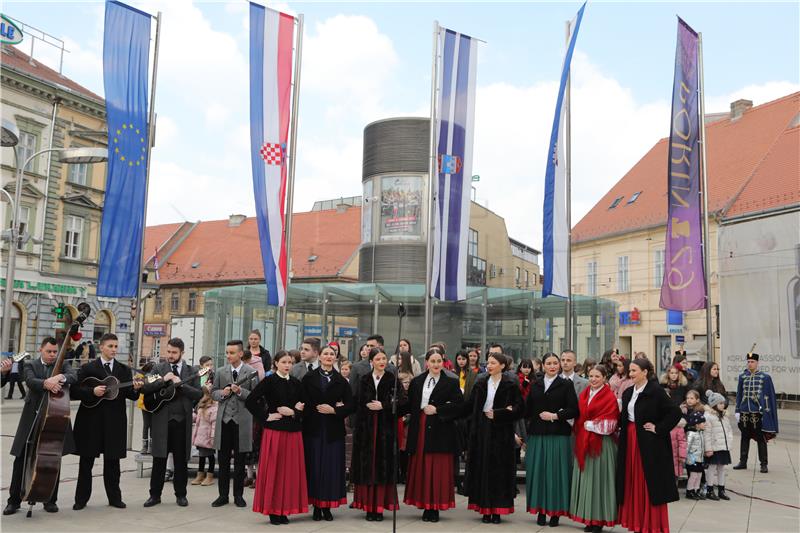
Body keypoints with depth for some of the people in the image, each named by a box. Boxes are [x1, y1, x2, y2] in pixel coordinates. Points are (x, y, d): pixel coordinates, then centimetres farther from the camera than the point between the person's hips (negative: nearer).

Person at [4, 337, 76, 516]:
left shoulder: (62, 366, 8)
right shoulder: (31, 365, 5)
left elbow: (74, 377, -12)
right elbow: (31, 381, -16)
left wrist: (61, 377, -35)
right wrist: (46, 383, -38)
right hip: (32, 418, -1)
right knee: (21, 460, 1)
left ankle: (50, 500, 17)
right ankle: (14, 500, 13)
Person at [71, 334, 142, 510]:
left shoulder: (124, 370, 8)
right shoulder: (88, 368, 1)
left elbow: (131, 396, 3)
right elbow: (74, 392, -4)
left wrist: (135, 389, -18)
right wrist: (93, 391, -18)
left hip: (115, 422, 2)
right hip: (91, 420, -2)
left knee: (112, 462, 9)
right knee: (86, 461, 5)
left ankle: (114, 497, 18)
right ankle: (81, 498, 15)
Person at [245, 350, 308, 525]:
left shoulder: (296, 383, 8)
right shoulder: (269, 381, -4)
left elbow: (304, 406, 12)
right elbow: (250, 402, -9)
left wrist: (293, 412, -7)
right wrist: (266, 416, -9)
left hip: (293, 431, 4)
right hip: (274, 430, -4)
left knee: (290, 470, 5)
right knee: (273, 469, -1)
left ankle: (285, 510, 15)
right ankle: (273, 510, 10)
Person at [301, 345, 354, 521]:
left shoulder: (341, 381, 7)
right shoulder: (308, 378, 5)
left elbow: (350, 405, 2)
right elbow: (302, 402, -2)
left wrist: (333, 410, -11)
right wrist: (317, 408, -12)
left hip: (334, 429, 1)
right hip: (313, 428, -1)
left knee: (332, 466, 2)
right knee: (314, 466, 1)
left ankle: (328, 506, 11)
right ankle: (317, 506, 11)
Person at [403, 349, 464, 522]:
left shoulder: (451, 383, 1)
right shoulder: (416, 382, 10)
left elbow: (459, 405, -7)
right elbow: (409, 406, 11)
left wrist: (437, 409, -11)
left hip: (441, 431, -3)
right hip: (420, 431, 3)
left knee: (438, 470, -1)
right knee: (421, 469, 5)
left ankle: (435, 507, 8)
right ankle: (425, 506, 14)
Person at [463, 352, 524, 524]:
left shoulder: (511, 385, -1)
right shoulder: (480, 384, 9)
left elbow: (519, 408, -9)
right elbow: (470, 407, 9)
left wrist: (497, 414, -12)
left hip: (501, 433, -3)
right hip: (482, 432, 3)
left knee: (499, 470, 0)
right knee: (483, 469, 3)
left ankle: (497, 510, 7)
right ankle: (486, 509, 10)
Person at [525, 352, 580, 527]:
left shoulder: (566, 385, 3)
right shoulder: (535, 385, 13)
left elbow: (574, 410, -5)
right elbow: (527, 410, 14)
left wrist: (555, 416, -12)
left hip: (558, 435, -3)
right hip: (537, 434, 3)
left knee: (556, 472, -2)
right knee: (538, 471, 3)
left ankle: (555, 511, 6)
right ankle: (541, 510, 11)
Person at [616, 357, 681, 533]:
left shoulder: (656, 391, -11)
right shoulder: (628, 393, 11)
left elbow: (675, 412, -17)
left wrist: (658, 429, -16)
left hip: (649, 443, -7)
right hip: (630, 442, 7)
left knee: (651, 484, -1)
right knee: (633, 483, 10)